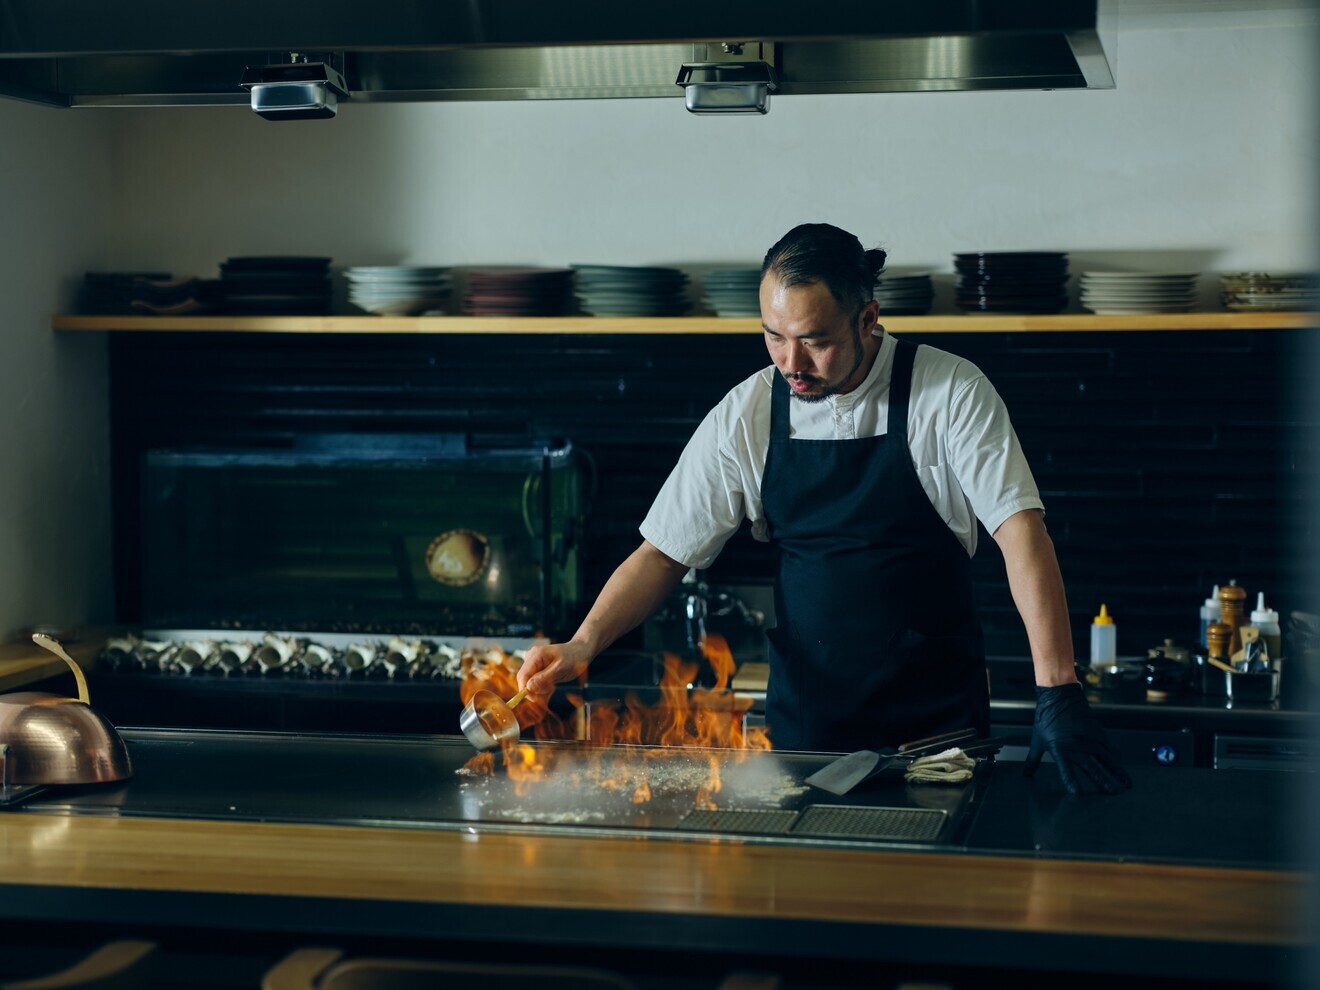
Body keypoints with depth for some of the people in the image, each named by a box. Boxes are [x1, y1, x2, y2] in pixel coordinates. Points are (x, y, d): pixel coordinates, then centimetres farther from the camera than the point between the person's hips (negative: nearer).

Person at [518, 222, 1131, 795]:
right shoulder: (746, 415, -2)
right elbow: (663, 553, 4)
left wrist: (1058, 692, -24)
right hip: (801, 730, 2)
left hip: (936, 728, -2)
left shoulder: (950, 393, -9)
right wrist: (583, 644, -13)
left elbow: (1019, 531, -14)